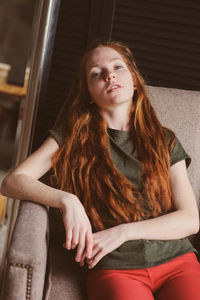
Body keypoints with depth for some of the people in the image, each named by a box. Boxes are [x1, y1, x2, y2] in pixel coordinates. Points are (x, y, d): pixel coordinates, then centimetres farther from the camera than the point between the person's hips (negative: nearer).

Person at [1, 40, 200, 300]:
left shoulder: (165, 141, 13)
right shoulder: (73, 133, 9)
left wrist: (123, 232, -8)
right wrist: (65, 200, -16)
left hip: (177, 259, 2)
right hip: (114, 268, -2)